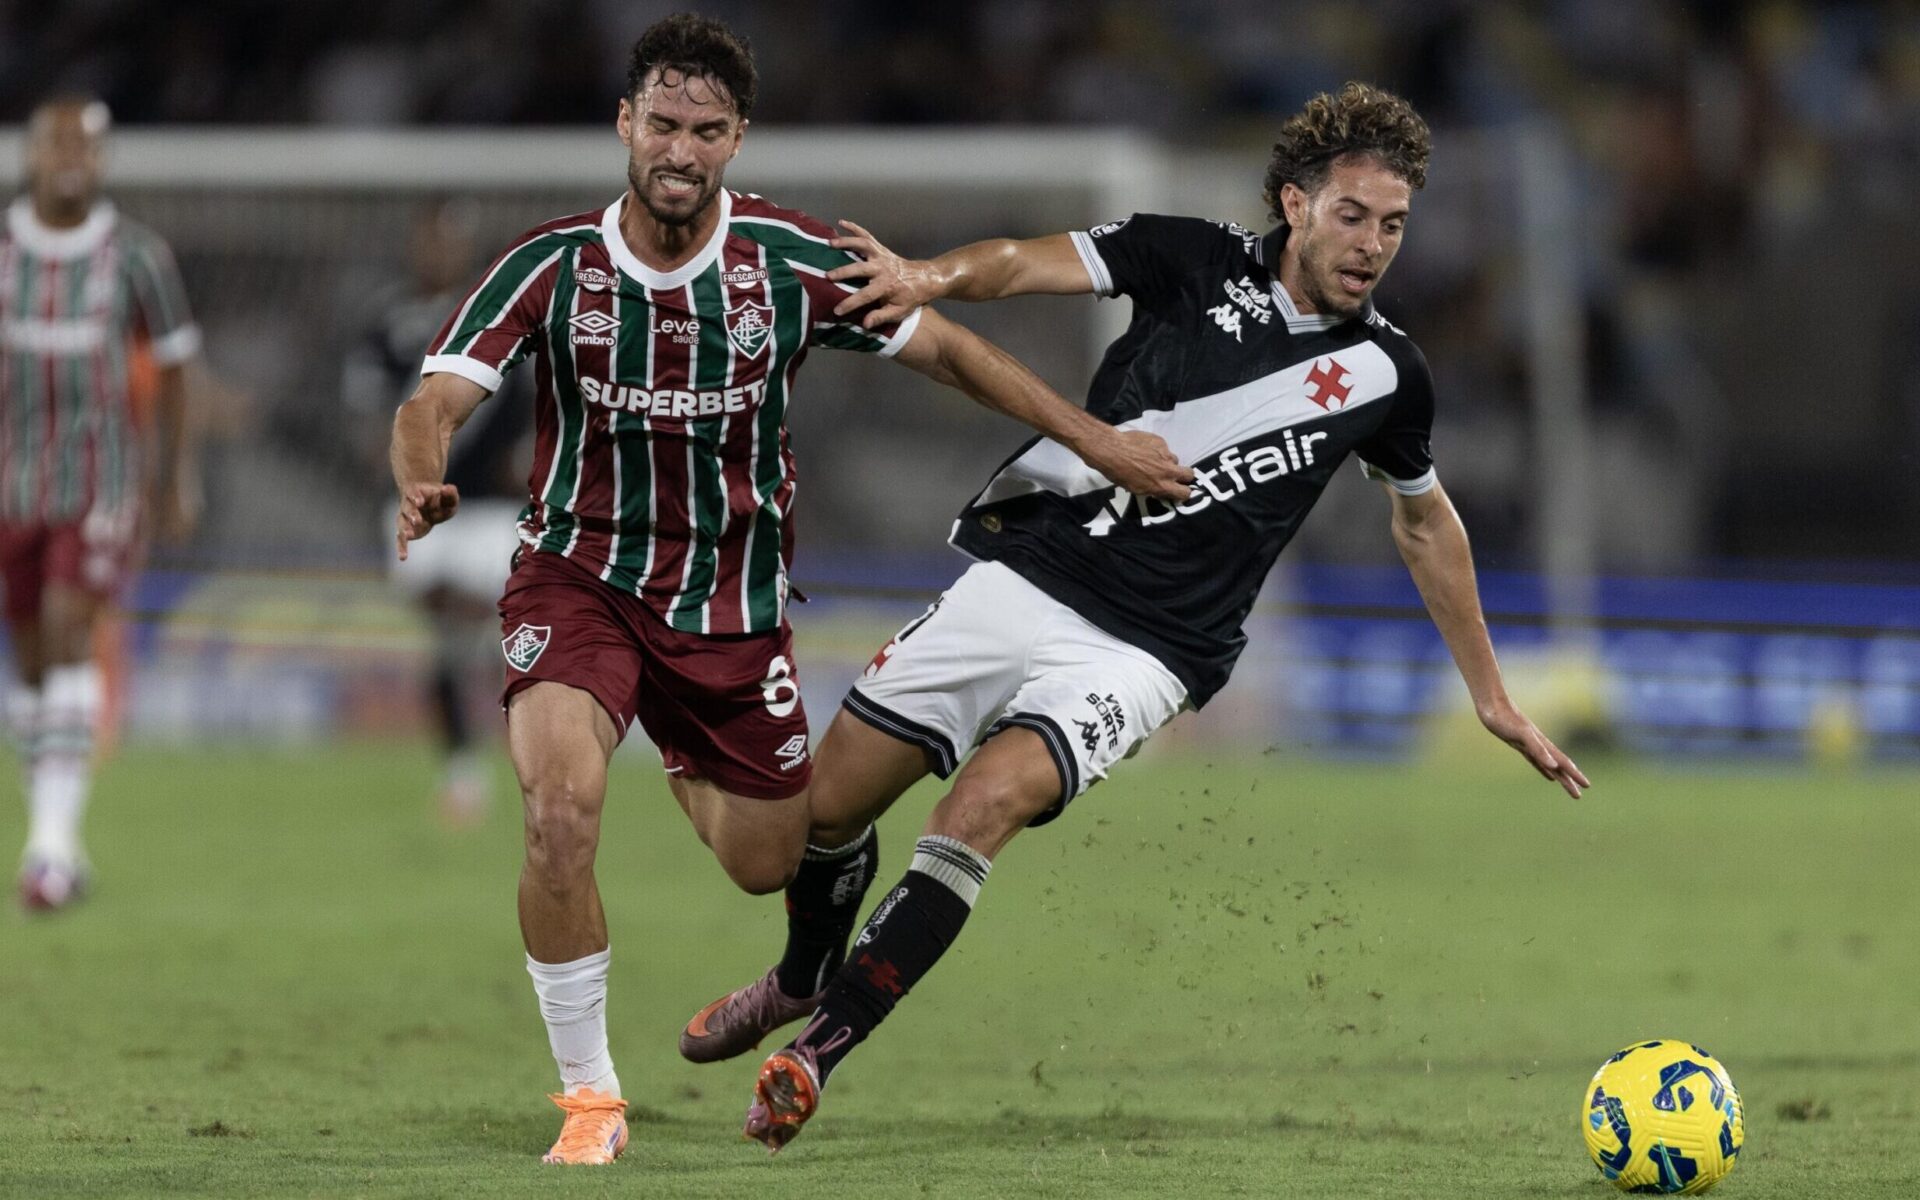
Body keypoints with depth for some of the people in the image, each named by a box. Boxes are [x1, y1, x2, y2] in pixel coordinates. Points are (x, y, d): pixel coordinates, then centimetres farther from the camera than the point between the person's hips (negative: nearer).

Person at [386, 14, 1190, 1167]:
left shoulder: (792, 261, -10)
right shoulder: (552, 265, -13)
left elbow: (943, 347, 2)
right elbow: (437, 400, -19)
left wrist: (1096, 441, 1)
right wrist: (422, 484, -42)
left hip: (733, 605, 2)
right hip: (581, 577, -2)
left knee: (771, 865, 12)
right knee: (562, 811, -29)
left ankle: (688, 767, 52)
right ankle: (590, 1100, -11)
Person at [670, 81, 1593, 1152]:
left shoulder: (1384, 373, 3)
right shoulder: (1198, 261, -1)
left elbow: (1427, 523, 20)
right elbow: (1027, 263, -10)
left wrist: (1493, 697, 24)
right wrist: (932, 278, -33)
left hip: (1141, 651, -1)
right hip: (1025, 573, 2)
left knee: (990, 800, -27)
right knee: (829, 801, 4)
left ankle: (818, 1052, -20)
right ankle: (800, 980, 37)